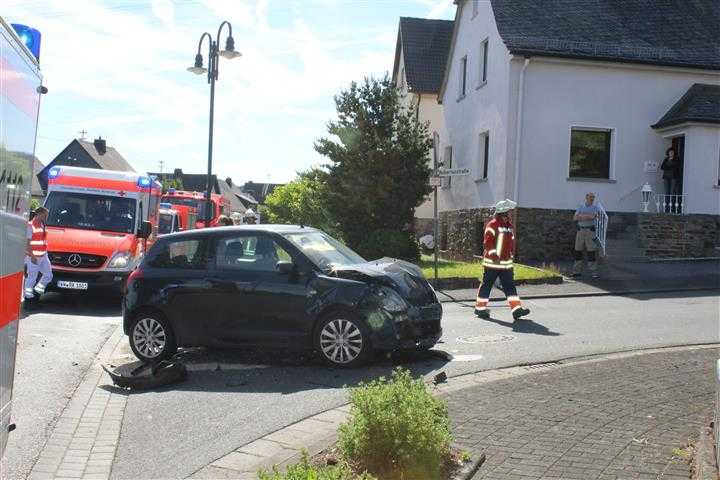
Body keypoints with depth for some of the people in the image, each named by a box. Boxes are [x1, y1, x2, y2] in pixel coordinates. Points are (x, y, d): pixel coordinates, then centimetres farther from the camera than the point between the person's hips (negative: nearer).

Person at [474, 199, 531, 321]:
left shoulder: (509, 225, 14)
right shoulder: (492, 225, -12)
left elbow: (511, 241, 24)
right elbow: (487, 242, -18)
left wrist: (512, 254, 16)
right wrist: (494, 255, -22)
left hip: (506, 263, 7)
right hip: (492, 262, -7)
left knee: (510, 286, 1)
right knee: (487, 285, 3)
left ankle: (516, 309, -3)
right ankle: (480, 308, 14)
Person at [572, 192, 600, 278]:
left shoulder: (595, 208, 3)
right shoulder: (580, 207, 12)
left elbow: (593, 217, -16)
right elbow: (575, 218, -1)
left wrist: (581, 216, -7)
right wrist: (587, 216, -13)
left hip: (590, 231, -3)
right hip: (580, 230, 3)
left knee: (592, 251, -7)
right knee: (578, 251, 3)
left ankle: (593, 272, -6)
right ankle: (577, 271, 10)